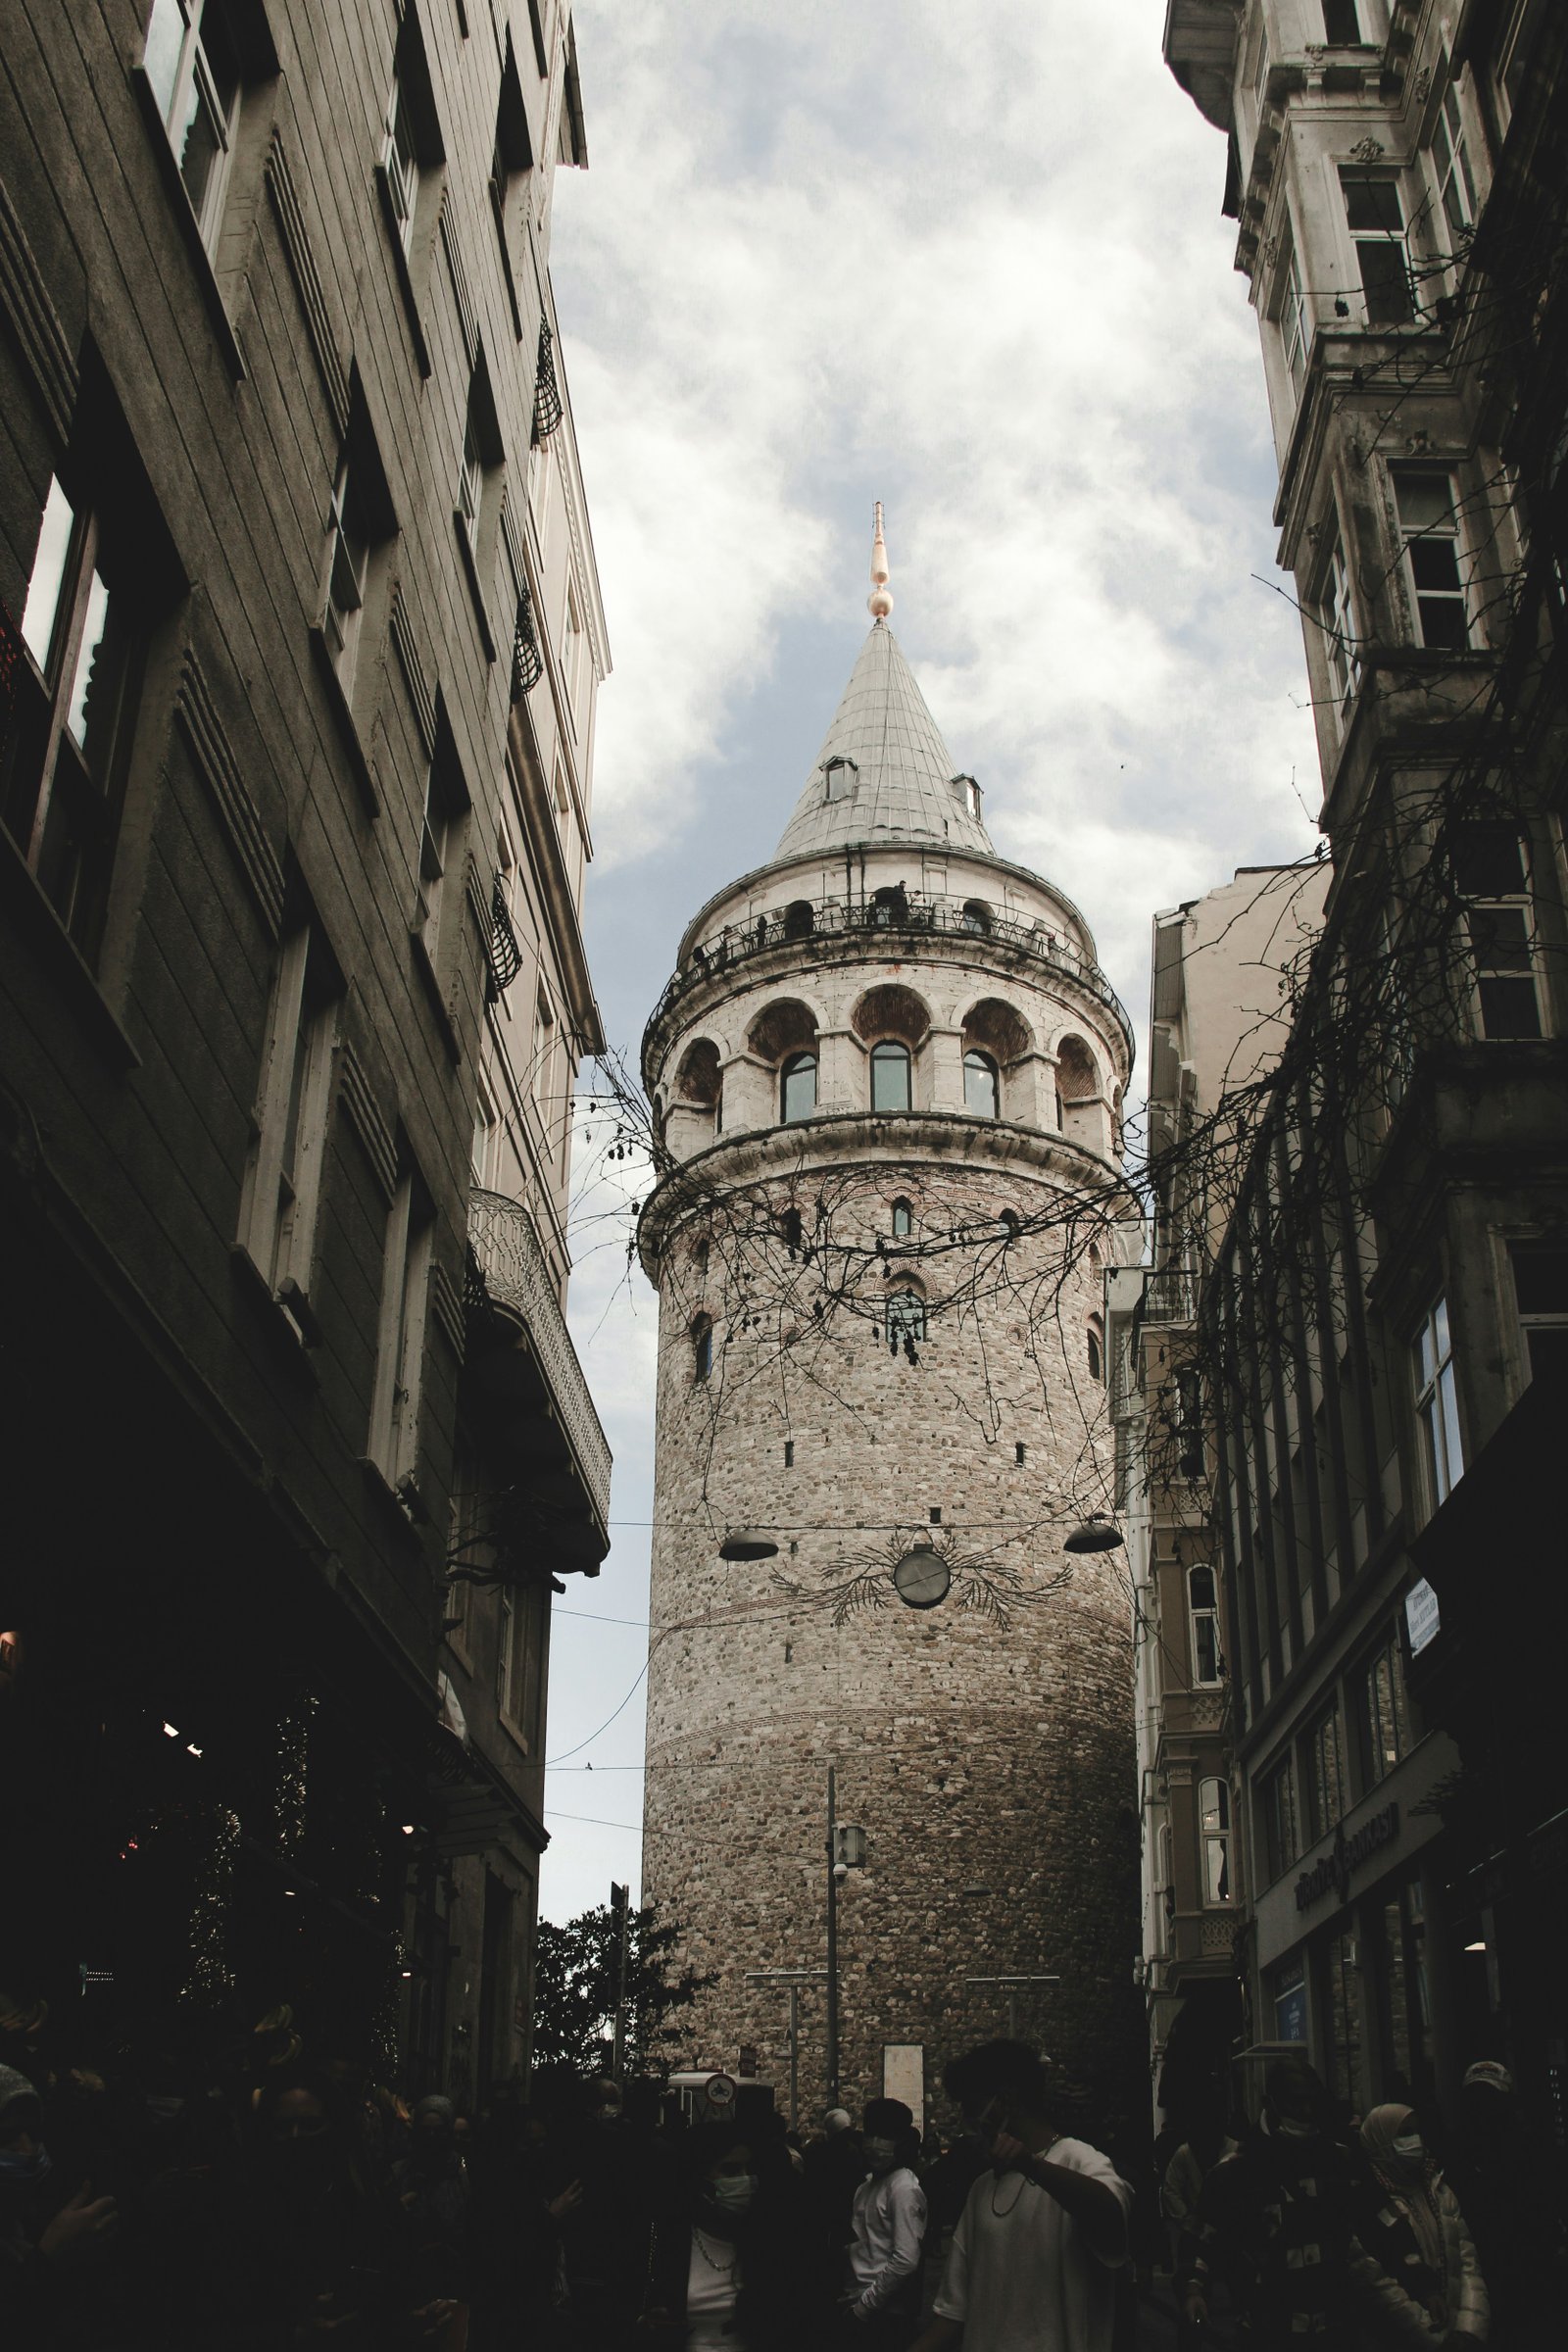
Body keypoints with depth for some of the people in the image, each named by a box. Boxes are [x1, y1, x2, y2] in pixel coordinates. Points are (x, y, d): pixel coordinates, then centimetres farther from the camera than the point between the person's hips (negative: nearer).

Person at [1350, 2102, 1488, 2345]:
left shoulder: (1440, 2192, 9)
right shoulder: (1369, 2203, -9)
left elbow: (1467, 2260, 4)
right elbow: (1377, 2285, -13)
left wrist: (1470, 2326, -8)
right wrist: (1435, 2338, -10)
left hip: (1455, 2329, 4)